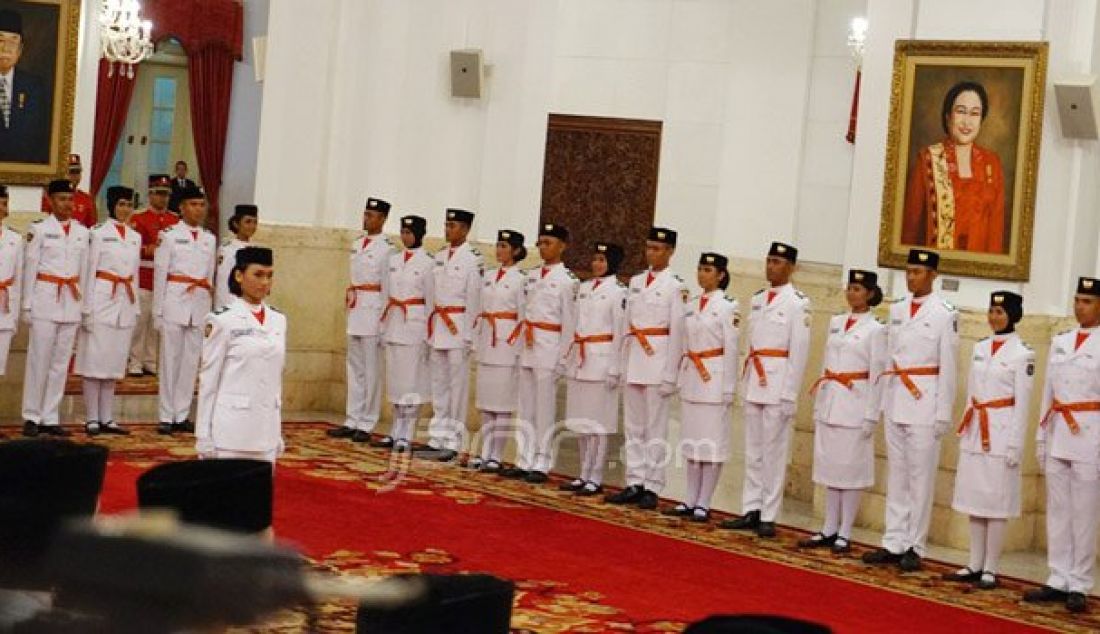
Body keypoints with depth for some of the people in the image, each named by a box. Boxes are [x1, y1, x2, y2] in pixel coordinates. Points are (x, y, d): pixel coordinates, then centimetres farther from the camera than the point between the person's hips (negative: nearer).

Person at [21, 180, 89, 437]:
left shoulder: (82, 232, 10)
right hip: (45, 299, -4)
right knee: (39, 360, -4)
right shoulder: (39, 229, 0)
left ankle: (50, 418, 11)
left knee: (61, 362, 5)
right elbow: (30, 267, 0)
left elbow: (84, 269, 12)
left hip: (72, 302, 4)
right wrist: (27, 305, -3)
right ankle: (32, 417, 4)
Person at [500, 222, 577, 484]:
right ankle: (524, 461, 14)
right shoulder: (533, 277, 14)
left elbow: (569, 322, -8)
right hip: (527, 346, 7)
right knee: (525, 408, 9)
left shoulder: (567, 280, -6)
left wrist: (562, 359, -11)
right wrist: (521, 343, 13)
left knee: (545, 408, -4)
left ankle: (541, 464, 1)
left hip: (549, 347, -7)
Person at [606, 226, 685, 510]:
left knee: (655, 428, -2)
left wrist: (670, 375, -11)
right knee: (633, 426, 8)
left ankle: (651, 487, 2)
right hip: (634, 360, 6)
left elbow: (677, 332, -8)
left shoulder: (675, 286, -5)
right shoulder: (636, 282, 13)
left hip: (658, 362, -6)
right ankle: (634, 484, 13)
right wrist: (622, 365, 13)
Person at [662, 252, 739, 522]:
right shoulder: (692, 305, 11)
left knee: (712, 442, -2)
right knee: (692, 440, 9)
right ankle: (690, 500, 15)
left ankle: (703, 503, 2)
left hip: (715, 378, -7)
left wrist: (728, 388, -11)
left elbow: (731, 349, -9)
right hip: (691, 378, 7)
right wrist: (681, 380, 12)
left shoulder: (728, 306, -8)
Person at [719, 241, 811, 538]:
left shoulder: (798, 303, -6)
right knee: (753, 450, 9)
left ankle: (768, 516, 2)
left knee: (774, 451, -2)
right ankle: (752, 511, 15)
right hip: (754, 381, 7)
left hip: (778, 383, -7)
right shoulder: (758, 298, 14)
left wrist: (789, 396, -12)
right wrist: (747, 382, 13)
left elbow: (799, 352, -9)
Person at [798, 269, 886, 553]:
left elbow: (876, 376, -8)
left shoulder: (875, 329, -6)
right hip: (829, 402, 6)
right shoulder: (836, 322, 11)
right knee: (828, 465, 9)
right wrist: (818, 404, 13)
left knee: (850, 468, 0)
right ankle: (829, 529, 16)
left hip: (855, 404, -6)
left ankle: (844, 534, 5)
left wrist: (870, 416, -11)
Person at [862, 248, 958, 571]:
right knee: (896, 475, 9)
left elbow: (948, 366, -6)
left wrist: (943, 413, -8)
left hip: (925, 404, -6)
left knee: (920, 477, -1)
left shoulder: (944, 314, -6)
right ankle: (893, 542, 14)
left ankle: (914, 547, 5)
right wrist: (884, 402, 13)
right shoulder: (897, 310, 11)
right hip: (896, 402, 6)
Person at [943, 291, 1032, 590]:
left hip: (1001, 432, -6)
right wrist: (964, 431, 14)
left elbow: (1022, 403, -9)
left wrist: (1015, 444, -12)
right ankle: (975, 565, 15)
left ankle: (990, 569, 3)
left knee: (996, 501, -2)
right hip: (975, 432, 6)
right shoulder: (980, 347, 12)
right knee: (973, 498, 8)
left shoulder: (1022, 353, -7)